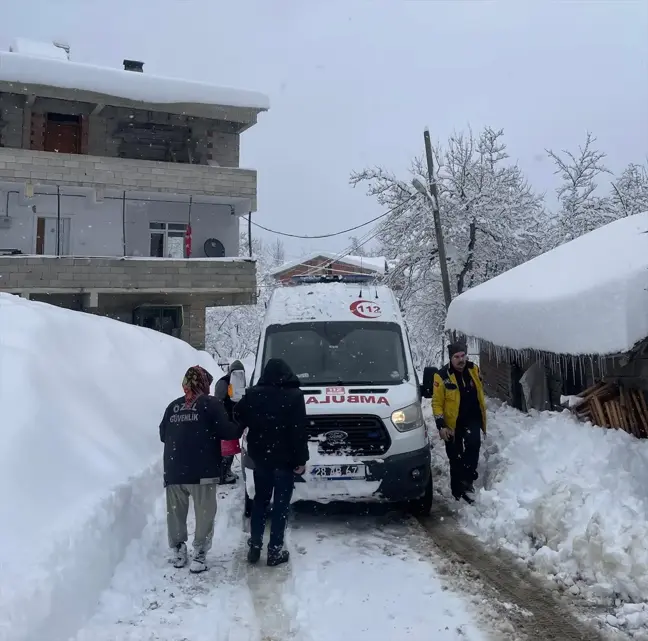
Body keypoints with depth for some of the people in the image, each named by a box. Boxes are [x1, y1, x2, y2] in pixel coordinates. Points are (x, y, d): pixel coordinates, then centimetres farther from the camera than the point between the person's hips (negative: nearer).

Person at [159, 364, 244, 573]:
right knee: (204, 514, 4)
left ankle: (178, 551, 20)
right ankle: (199, 554, 2)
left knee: (176, 513, 15)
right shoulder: (211, 404, -2)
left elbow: (163, 435, 16)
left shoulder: (173, 406, 12)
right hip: (202, 471, -4)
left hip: (174, 470, 5)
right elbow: (225, 430, -9)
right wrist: (240, 428, 10)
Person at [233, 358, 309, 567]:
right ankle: (275, 550, 6)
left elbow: (238, 418, 5)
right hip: (284, 459, -4)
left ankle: (254, 546, 16)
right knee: (281, 504, 4)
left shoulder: (253, 394, 0)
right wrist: (301, 459, -8)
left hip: (260, 457, 4)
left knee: (260, 501, 16)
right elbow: (299, 432, -13)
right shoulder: (294, 395, -11)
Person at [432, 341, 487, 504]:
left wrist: (483, 416, 16)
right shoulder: (442, 376, -16)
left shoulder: (473, 369, -2)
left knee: (473, 444, -25)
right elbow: (437, 403, -13)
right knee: (455, 458, 8)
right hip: (453, 422, -2)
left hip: (472, 419, 2)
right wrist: (441, 425, -20)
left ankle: (467, 478, -12)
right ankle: (457, 491, 22)